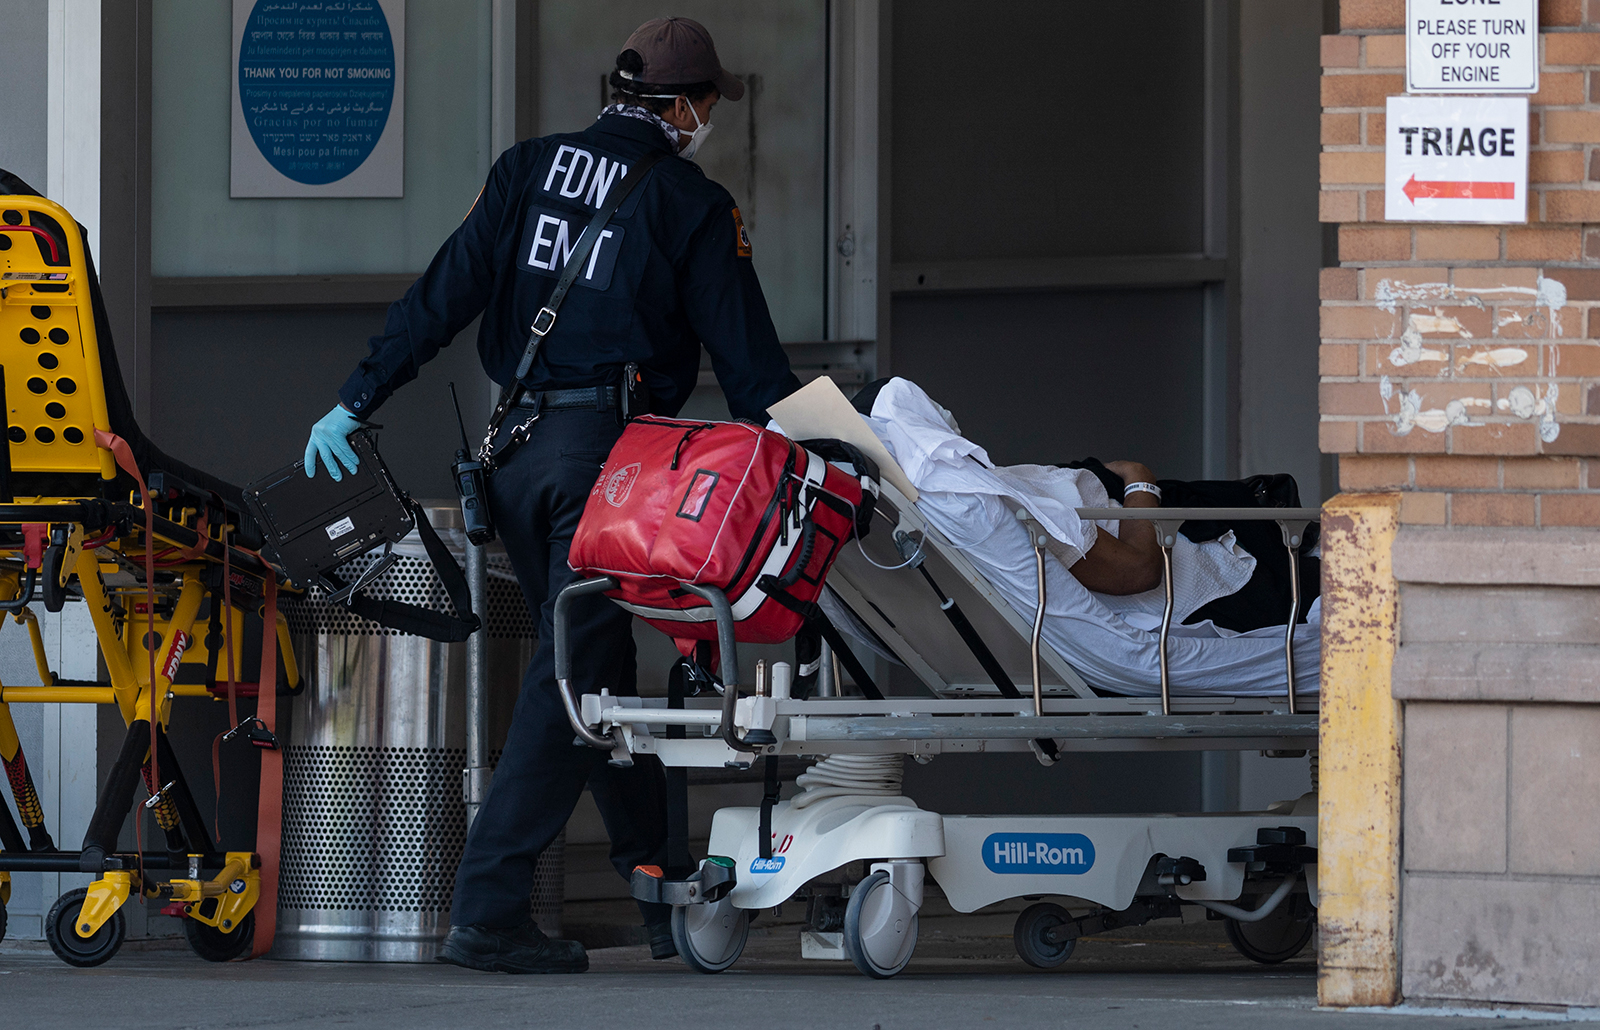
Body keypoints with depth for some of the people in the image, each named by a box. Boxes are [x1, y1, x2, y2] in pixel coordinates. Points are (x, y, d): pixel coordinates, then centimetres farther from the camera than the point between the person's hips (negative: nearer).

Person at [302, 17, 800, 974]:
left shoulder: (529, 169, 11)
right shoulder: (695, 206, -1)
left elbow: (441, 299, 5)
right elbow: (751, 363, 0)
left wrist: (356, 402, 6)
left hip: (516, 451, 6)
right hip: (609, 453, -6)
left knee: (598, 673, 15)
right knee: (575, 679, -5)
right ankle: (487, 912, -13)